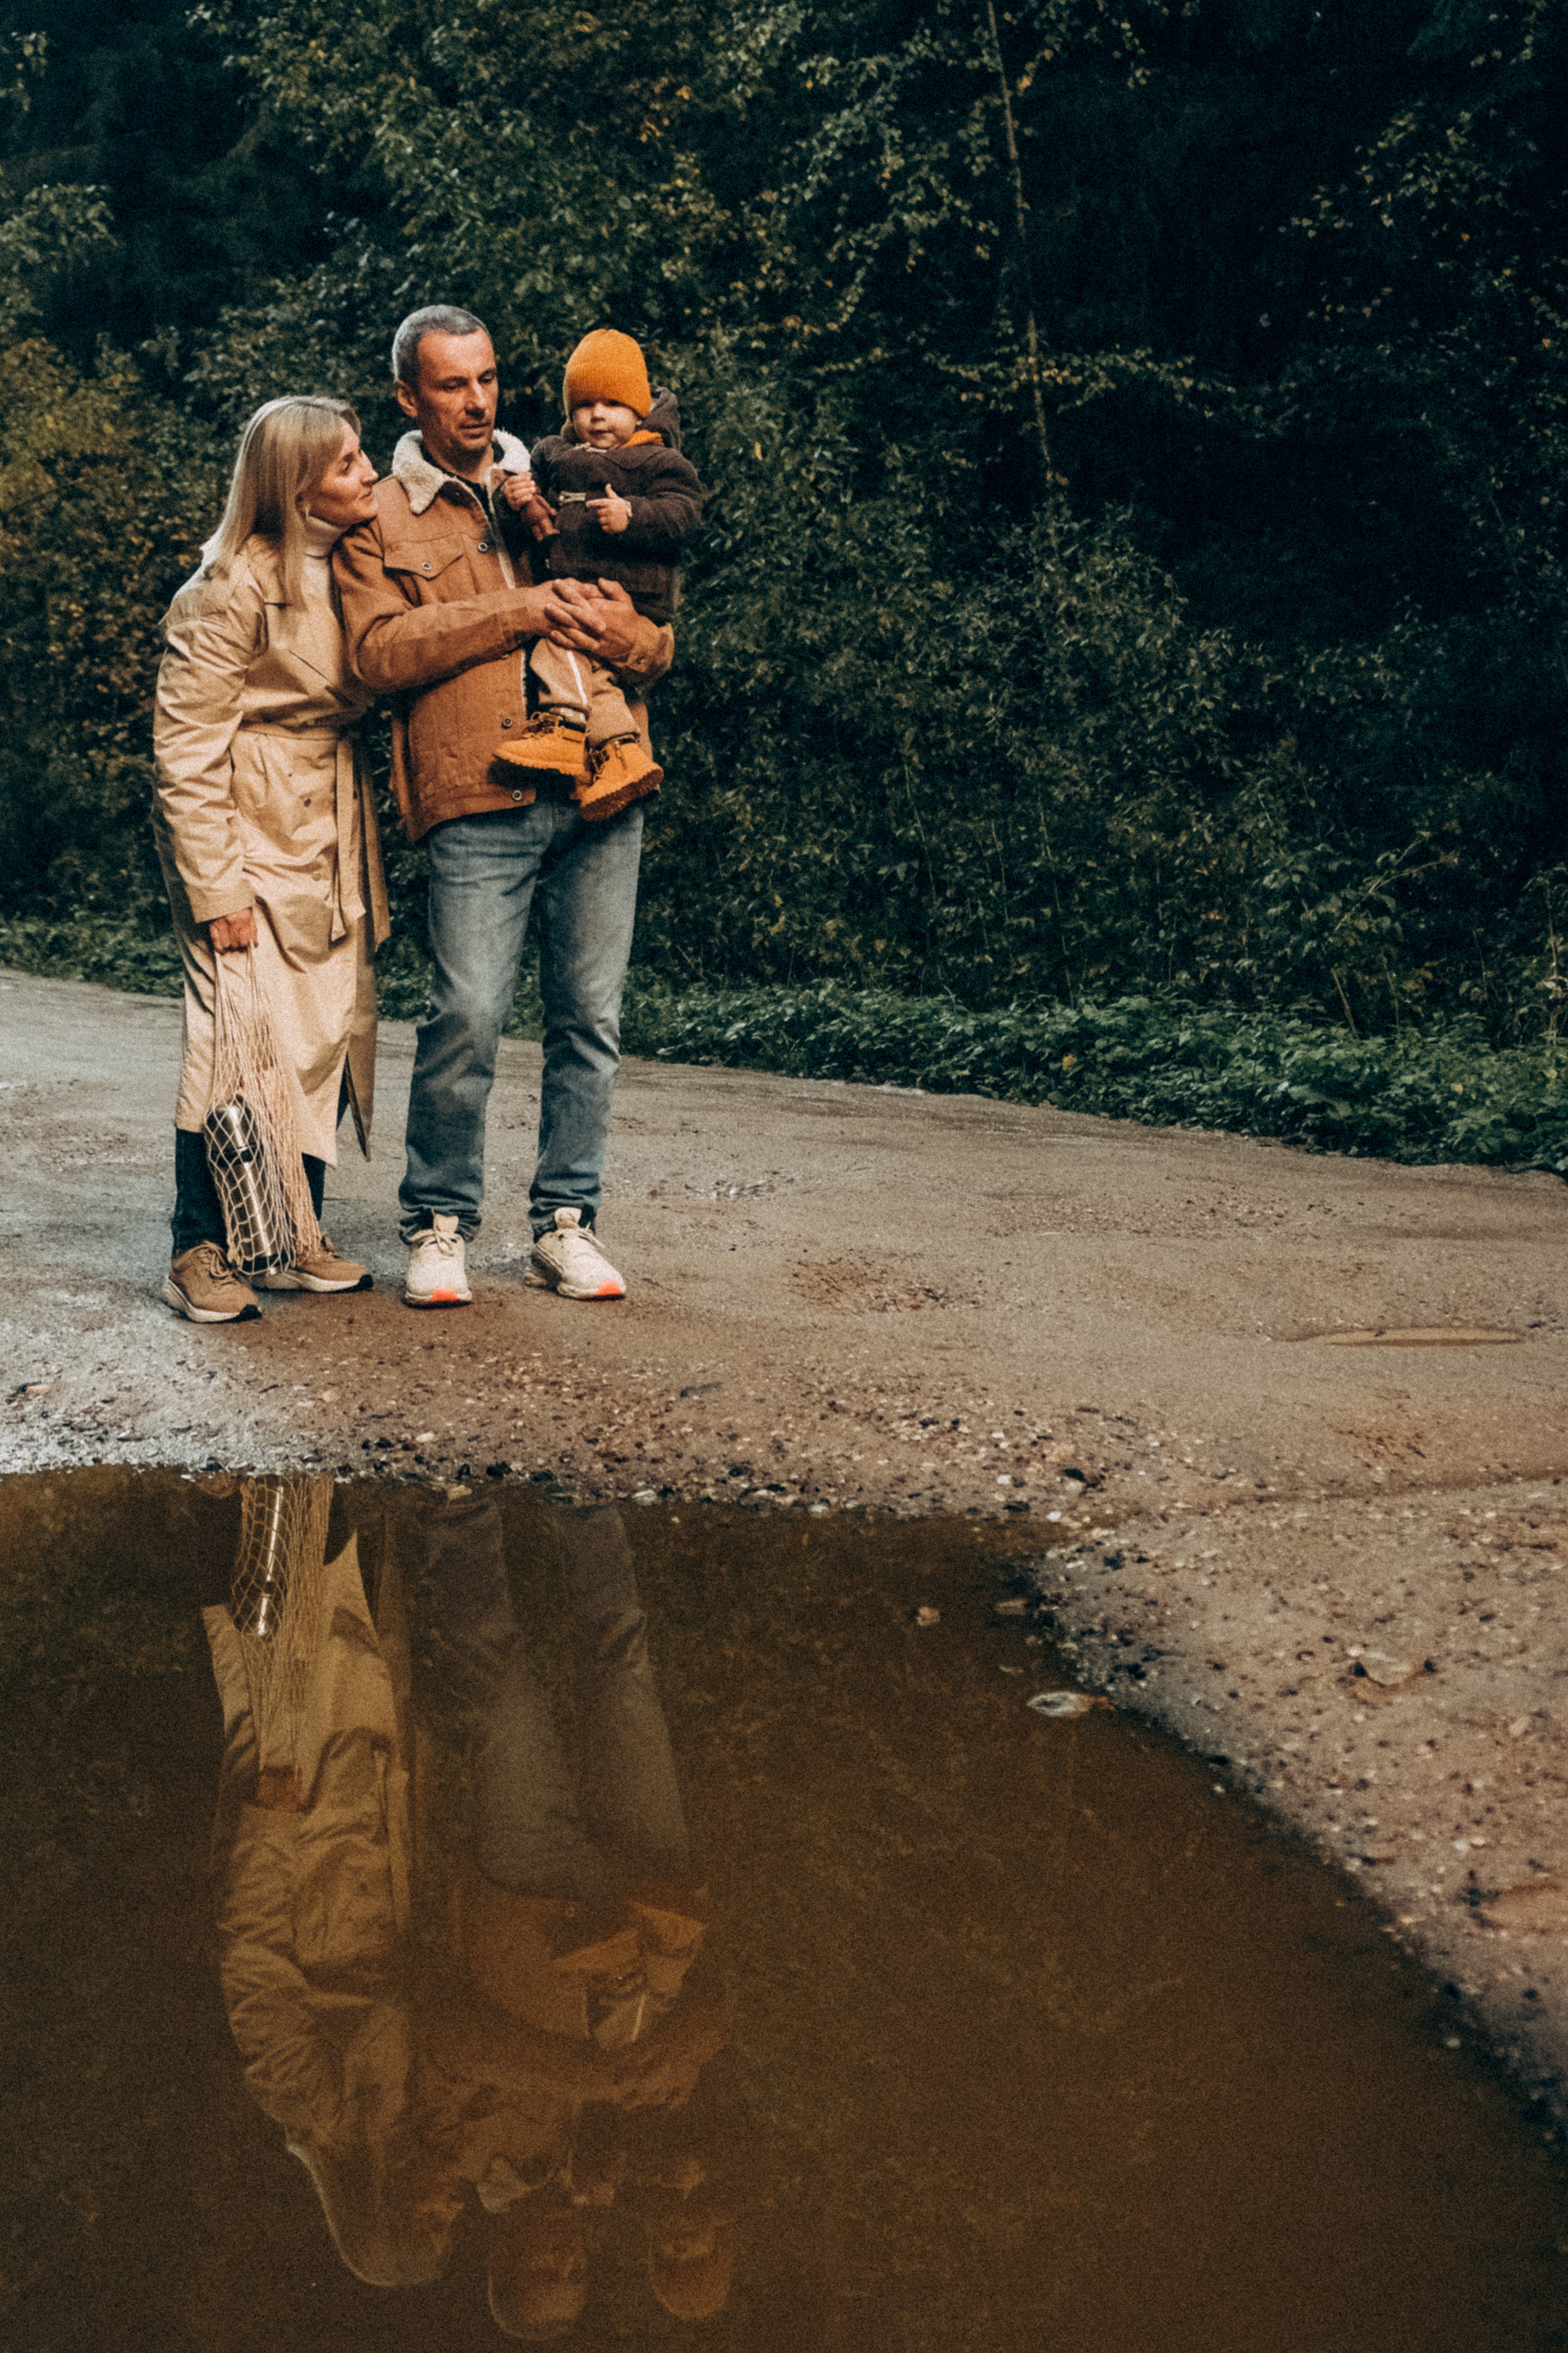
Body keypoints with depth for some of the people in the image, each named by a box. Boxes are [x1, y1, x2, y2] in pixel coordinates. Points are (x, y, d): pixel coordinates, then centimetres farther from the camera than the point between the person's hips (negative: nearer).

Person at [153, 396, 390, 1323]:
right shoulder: (233, 588, -14)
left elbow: (373, 691, 19)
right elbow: (186, 745, -15)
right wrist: (215, 888, -18)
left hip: (332, 829, 8)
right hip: (249, 830, -7)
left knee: (333, 1030, 6)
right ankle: (200, 1253, 3)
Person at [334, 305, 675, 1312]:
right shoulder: (379, 525, 11)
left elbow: (661, 645, 16)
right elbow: (378, 651, -7)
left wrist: (618, 628, -8)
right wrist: (513, 611, -13)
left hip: (600, 790, 3)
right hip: (479, 802, -3)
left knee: (592, 1014, 4)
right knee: (469, 1016, -11)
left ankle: (565, 1221, 14)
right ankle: (440, 1223, 6)